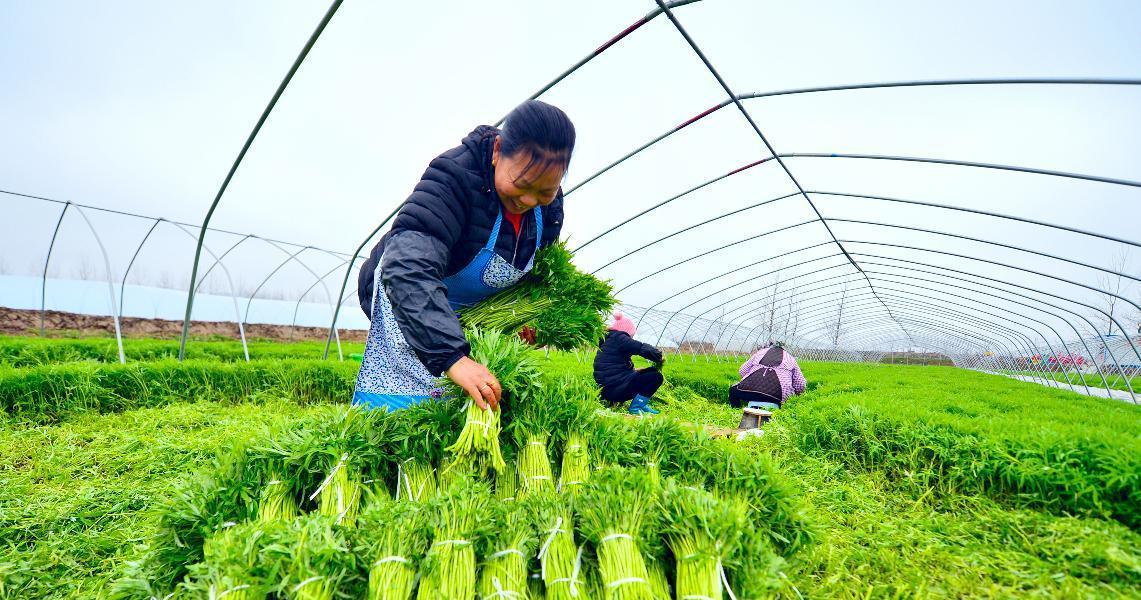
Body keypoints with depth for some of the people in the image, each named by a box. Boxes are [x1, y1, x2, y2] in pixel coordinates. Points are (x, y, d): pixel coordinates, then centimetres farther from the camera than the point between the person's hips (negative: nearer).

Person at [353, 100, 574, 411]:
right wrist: (453, 357, -53)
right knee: (401, 403, -16)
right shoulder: (454, 174, -31)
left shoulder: (549, 206, -10)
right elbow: (409, 268, -44)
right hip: (408, 297, -5)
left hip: (477, 312, 5)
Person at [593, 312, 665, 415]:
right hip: (614, 388, -10)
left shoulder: (607, 340, 18)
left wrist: (635, 370, 26)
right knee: (656, 376, -9)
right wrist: (659, 356, -1)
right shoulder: (618, 338, -11)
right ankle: (636, 407, -5)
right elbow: (643, 348, -18)